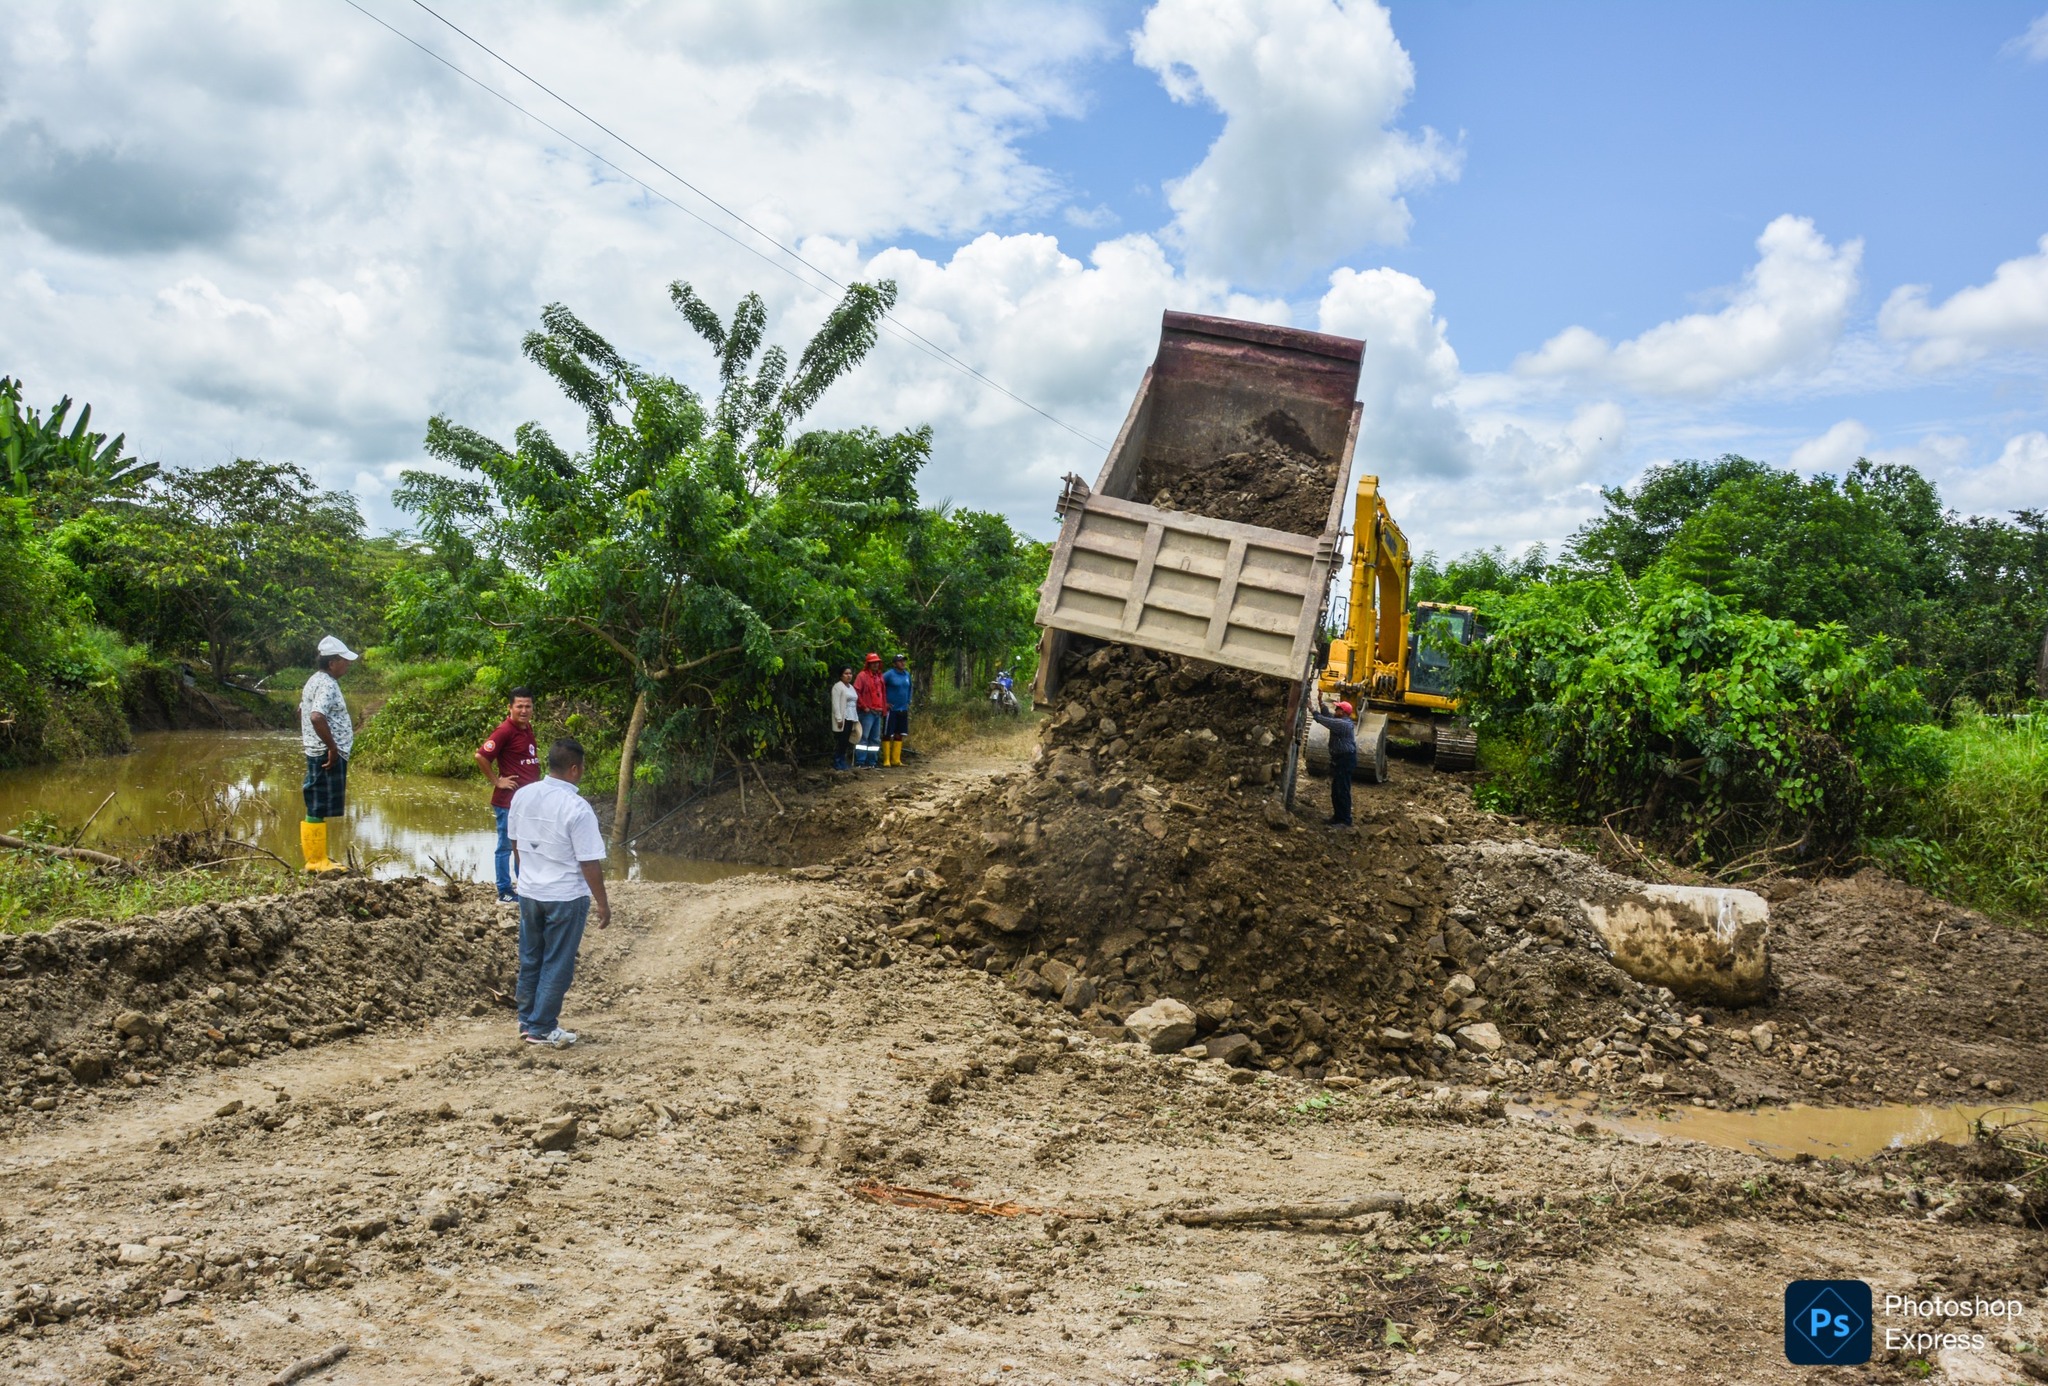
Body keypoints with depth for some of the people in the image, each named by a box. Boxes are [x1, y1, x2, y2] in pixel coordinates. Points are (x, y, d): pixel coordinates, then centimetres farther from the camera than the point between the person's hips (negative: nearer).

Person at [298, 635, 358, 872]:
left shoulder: (315, 681, 16)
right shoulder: (327, 685, -17)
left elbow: (302, 711, 28)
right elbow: (317, 717, -31)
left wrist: (306, 740, 29)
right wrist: (332, 747, -24)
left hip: (316, 753, 11)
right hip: (328, 755, -11)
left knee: (318, 809, 15)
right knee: (319, 809, -6)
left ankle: (318, 856, 22)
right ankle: (316, 860, -2)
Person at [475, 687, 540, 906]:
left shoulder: (528, 728, 9)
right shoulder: (505, 731, -17)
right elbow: (481, 756, -22)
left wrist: (535, 758, 7)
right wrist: (496, 781, -15)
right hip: (509, 800, -9)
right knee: (506, 846, 2)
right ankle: (504, 893, 11)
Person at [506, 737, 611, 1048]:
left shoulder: (522, 795, -3)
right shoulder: (577, 808, -22)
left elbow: (515, 844, 10)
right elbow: (589, 863, -18)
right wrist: (603, 903, -8)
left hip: (529, 892, 6)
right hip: (566, 897, -6)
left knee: (530, 959, 18)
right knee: (557, 965, 7)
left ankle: (527, 1021, 29)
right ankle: (541, 1029, 15)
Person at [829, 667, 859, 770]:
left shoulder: (851, 687, 21)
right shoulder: (838, 686, -5)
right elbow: (836, 704, -12)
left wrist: (856, 719, 16)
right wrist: (839, 719, -18)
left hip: (851, 719, 8)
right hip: (843, 719, -8)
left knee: (846, 742, 7)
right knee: (840, 742, -8)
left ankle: (843, 763, 11)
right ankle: (838, 764, -5)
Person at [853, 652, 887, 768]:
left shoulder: (879, 676, 18)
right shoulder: (863, 675, -5)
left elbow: (883, 693, 22)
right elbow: (856, 692, -12)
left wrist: (884, 708, 15)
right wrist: (863, 706, -15)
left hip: (878, 712, 8)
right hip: (868, 712, -8)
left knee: (875, 739, 10)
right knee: (863, 737, -9)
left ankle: (872, 762, 16)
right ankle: (859, 762, -8)